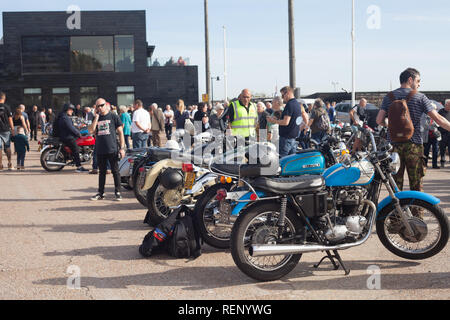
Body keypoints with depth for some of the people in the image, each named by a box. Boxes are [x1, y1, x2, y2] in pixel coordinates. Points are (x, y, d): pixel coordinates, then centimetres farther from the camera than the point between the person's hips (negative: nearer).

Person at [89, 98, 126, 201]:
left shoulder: (113, 116, 1)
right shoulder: (96, 118, 12)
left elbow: (120, 132, 0)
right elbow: (91, 131, 0)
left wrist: (122, 147, -6)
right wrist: (96, 118, -6)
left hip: (112, 149, -4)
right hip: (100, 150, 4)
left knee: (115, 171, 0)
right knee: (102, 172, 11)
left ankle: (117, 192, 7)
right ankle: (101, 193, 18)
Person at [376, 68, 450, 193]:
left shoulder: (389, 97, 5)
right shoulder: (420, 97, -3)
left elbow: (379, 120, 0)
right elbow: (438, 118, -6)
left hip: (393, 144, 3)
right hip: (413, 144, -3)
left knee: (395, 183, 7)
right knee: (416, 183, 5)